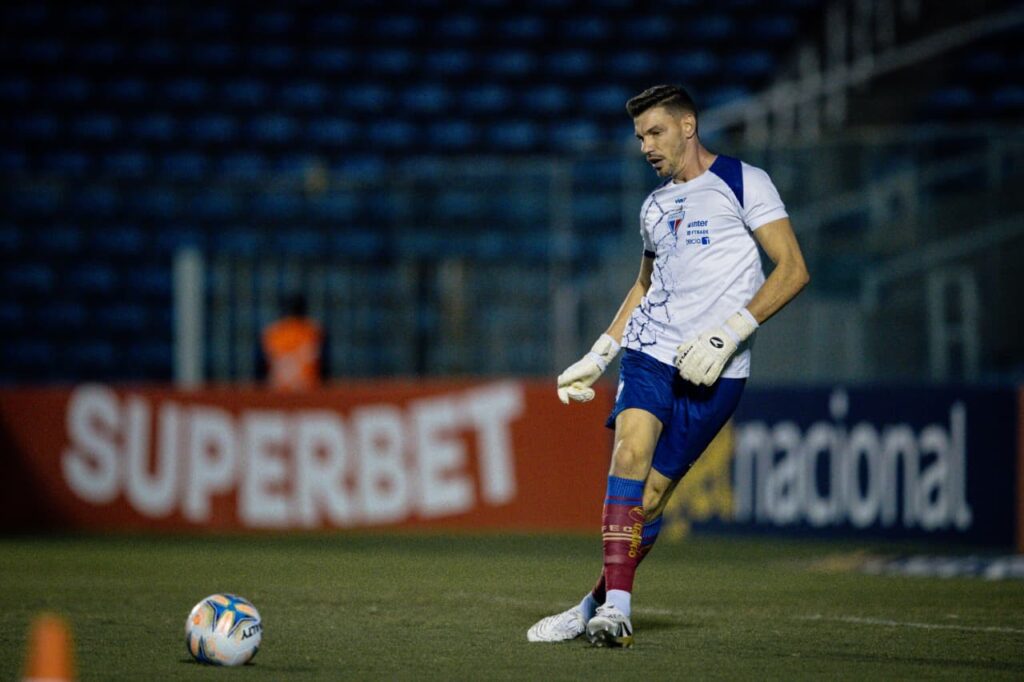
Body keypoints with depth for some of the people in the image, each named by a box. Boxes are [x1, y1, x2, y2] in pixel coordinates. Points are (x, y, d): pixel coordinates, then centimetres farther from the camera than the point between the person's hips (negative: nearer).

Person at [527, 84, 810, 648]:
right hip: (650, 350, 4)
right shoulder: (655, 206, 18)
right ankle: (614, 607, -24)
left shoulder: (742, 182, -1)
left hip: (713, 370, -4)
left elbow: (792, 269, -7)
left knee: (651, 494, -4)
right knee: (630, 451, -21)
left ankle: (599, 605, 10)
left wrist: (728, 334, -16)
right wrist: (598, 357, 21)